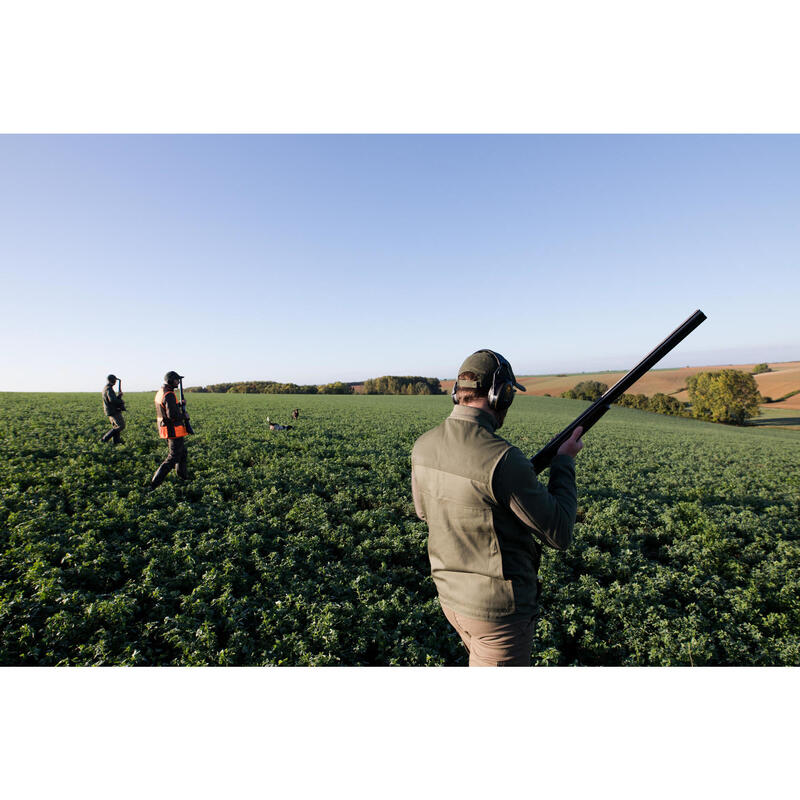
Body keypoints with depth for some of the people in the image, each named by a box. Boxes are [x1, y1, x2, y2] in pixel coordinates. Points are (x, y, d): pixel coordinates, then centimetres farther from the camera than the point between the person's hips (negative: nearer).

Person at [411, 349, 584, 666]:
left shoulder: (423, 446, -7)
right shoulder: (502, 459, -30)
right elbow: (558, 534, -18)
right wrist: (564, 462, -6)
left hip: (451, 595, 7)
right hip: (497, 608, -6)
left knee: (484, 660, 32)